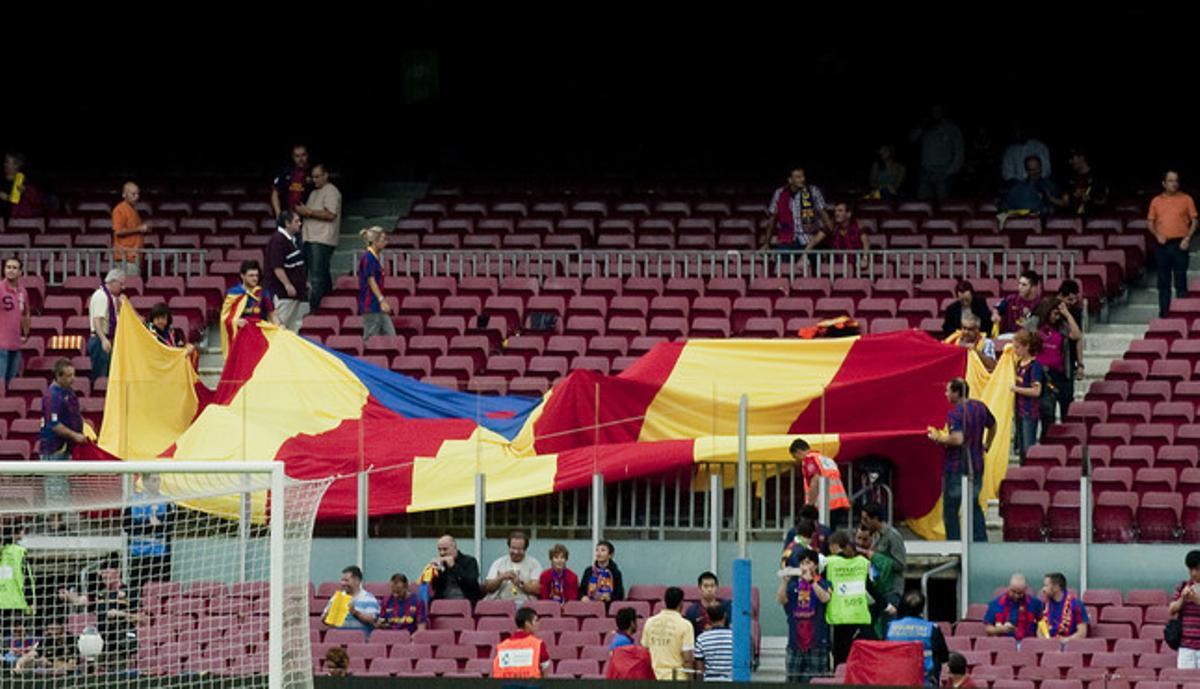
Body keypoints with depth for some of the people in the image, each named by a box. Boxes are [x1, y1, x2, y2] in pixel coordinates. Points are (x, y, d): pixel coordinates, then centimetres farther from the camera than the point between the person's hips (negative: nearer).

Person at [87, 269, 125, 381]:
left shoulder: (110, 297, 15)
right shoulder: (101, 296, -14)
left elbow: (116, 315, 29)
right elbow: (96, 320, -24)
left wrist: (119, 302, 13)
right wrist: (104, 339, -33)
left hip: (106, 341, 10)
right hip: (100, 340, -10)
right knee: (99, 377, -12)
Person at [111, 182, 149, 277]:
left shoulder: (133, 209, 19)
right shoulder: (120, 209, -9)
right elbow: (118, 231, -18)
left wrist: (144, 229, 16)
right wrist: (139, 229, -15)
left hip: (134, 255, 9)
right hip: (125, 256, -9)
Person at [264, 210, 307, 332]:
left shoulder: (294, 239, 14)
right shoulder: (278, 240, -17)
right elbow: (277, 267, -22)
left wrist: (304, 282, 24)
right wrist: (287, 285, -24)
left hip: (295, 290, 10)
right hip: (281, 292, -10)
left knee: (294, 324, 14)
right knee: (280, 324, -9)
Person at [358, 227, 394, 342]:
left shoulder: (375, 258, 14)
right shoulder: (368, 257, -14)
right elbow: (371, 280, -19)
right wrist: (382, 300, -23)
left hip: (378, 306, 10)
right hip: (370, 304, -10)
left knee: (390, 335, 6)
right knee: (371, 338, -5)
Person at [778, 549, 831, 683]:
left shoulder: (822, 583, 1)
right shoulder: (794, 583, 9)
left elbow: (825, 598, -18)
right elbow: (781, 600, -2)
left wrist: (811, 581, -29)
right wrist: (784, 581, -16)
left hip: (816, 636, -3)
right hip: (796, 635, 3)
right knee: (793, 679, 5)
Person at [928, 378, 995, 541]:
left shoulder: (955, 413, -19)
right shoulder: (980, 408, 4)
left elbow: (957, 439, -31)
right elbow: (993, 426, 21)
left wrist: (938, 438, -16)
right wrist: (986, 446, 31)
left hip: (955, 468, -7)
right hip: (976, 466, 7)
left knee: (950, 509, 3)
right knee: (974, 506, 19)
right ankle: (980, 541, 18)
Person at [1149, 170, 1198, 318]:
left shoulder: (1186, 199, 2)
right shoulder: (1156, 201, 9)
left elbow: (1194, 221, 3)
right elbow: (1151, 223, 12)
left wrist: (1187, 238, -10)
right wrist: (1157, 235, -6)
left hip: (1180, 244, -2)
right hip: (1162, 245, 2)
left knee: (1180, 280, -3)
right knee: (1163, 281, 6)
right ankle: (1164, 312, 11)